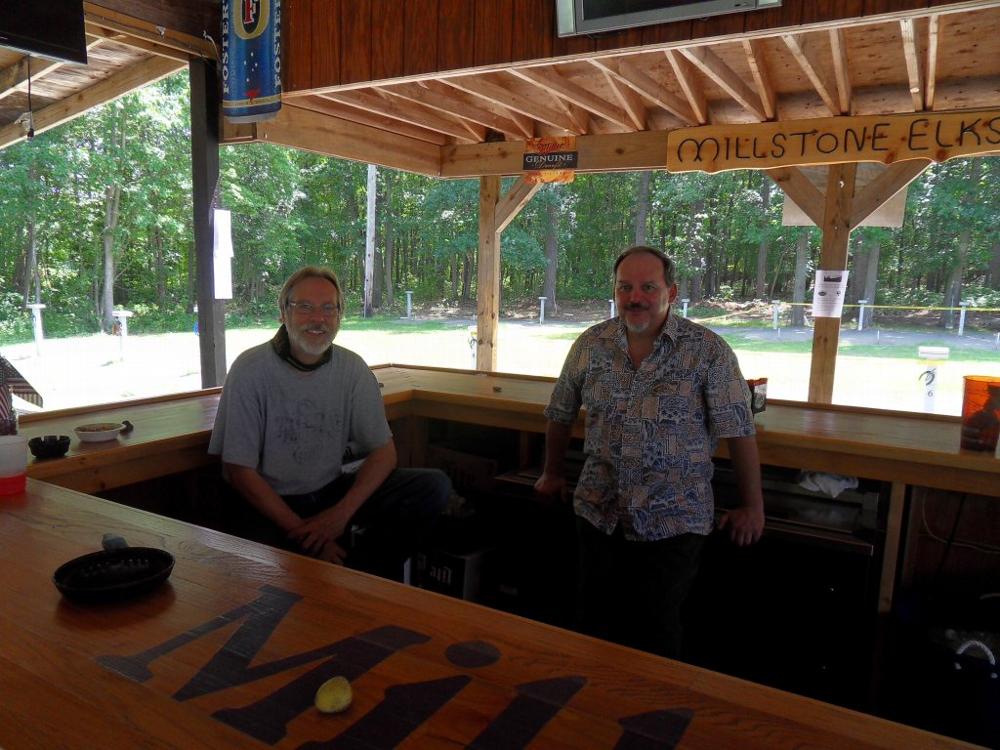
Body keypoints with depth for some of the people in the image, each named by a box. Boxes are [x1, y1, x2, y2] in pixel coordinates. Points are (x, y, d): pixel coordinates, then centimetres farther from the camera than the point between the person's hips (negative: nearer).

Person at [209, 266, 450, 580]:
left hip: (334, 492, 5)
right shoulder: (251, 369, -11)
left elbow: (384, 452, 0)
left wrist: (341, 513, -16)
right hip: (272, 504, -4)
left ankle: (362, 570, -4)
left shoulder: (352, 368, -1)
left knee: (434, 486, -16)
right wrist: (302, 531, -18)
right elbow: (239, 469, -10)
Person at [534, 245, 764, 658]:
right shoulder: (590, 344, 1)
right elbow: (560, 414, 12)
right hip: (599, 513, 3)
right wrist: (553, 474, 20)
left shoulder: (709, 351, -9)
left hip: (673, 521, -3)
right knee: (596, 625, 12)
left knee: (655, 636, 2)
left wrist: (752, 507, -2)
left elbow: (739, 431, -6)